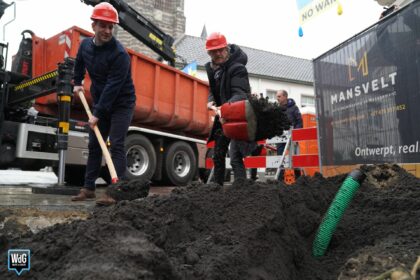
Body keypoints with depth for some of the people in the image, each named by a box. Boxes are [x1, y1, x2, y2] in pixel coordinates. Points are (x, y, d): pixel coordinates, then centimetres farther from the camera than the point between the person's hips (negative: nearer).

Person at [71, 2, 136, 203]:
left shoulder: (119, 54, -23)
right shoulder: (86, 45, 1)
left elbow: (113, 87, -27)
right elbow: (79, 63, 26)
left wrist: (97, 114, -27)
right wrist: (77, 82, 20)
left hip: (121, 104, -7)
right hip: (100, 102, 7)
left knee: (116, 146, -13)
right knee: (94, 146, 10)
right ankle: (88, 188, 21)